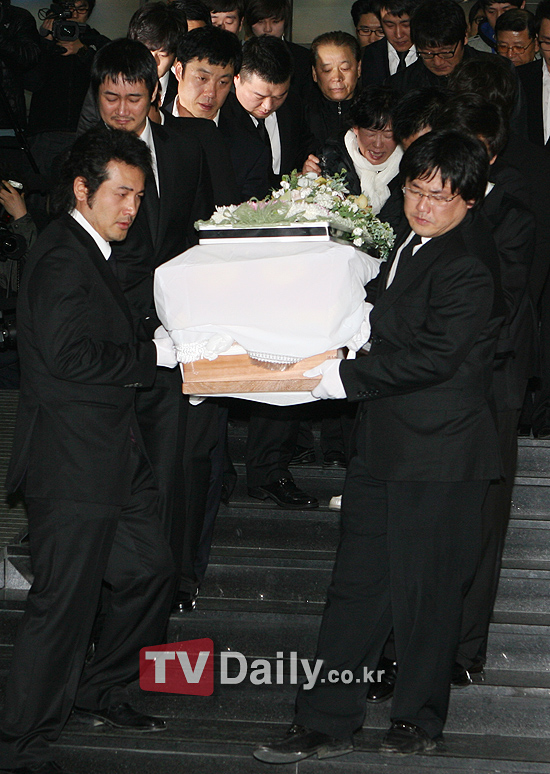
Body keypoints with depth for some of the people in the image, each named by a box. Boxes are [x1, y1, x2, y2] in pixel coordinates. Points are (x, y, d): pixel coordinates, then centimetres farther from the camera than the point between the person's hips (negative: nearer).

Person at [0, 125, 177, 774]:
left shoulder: (89, 253, 17)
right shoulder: (60, 258, -15)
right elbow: (70, 356, -24)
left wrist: (166, 347, 6)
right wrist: (158, 353, -15)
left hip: (111, 455, 10)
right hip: (72, 461, -10)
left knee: (150, 574, 16)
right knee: (64, 602, -5)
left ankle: (97, 694, 33)